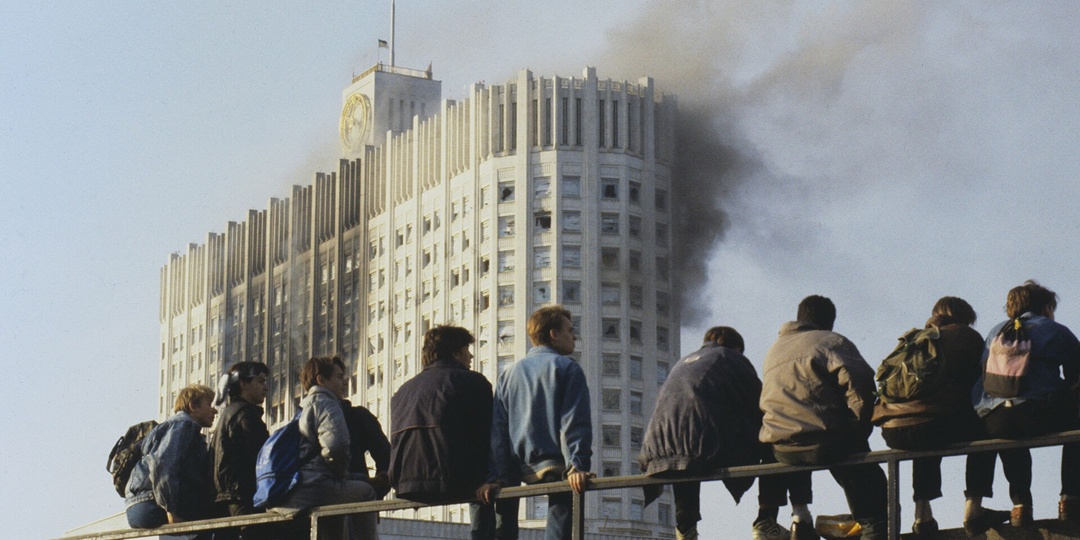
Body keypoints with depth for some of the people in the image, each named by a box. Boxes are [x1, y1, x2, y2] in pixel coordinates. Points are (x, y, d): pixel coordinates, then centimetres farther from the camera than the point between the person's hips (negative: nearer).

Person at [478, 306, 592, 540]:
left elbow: (497, 429, 13)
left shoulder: (509, 374, 18)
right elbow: (575, 423, -11)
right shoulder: (566, 368, 1)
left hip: (523, 468, 6)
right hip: (555, 466, -6)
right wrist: (577, 467, -18)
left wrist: (495, 477, 10)